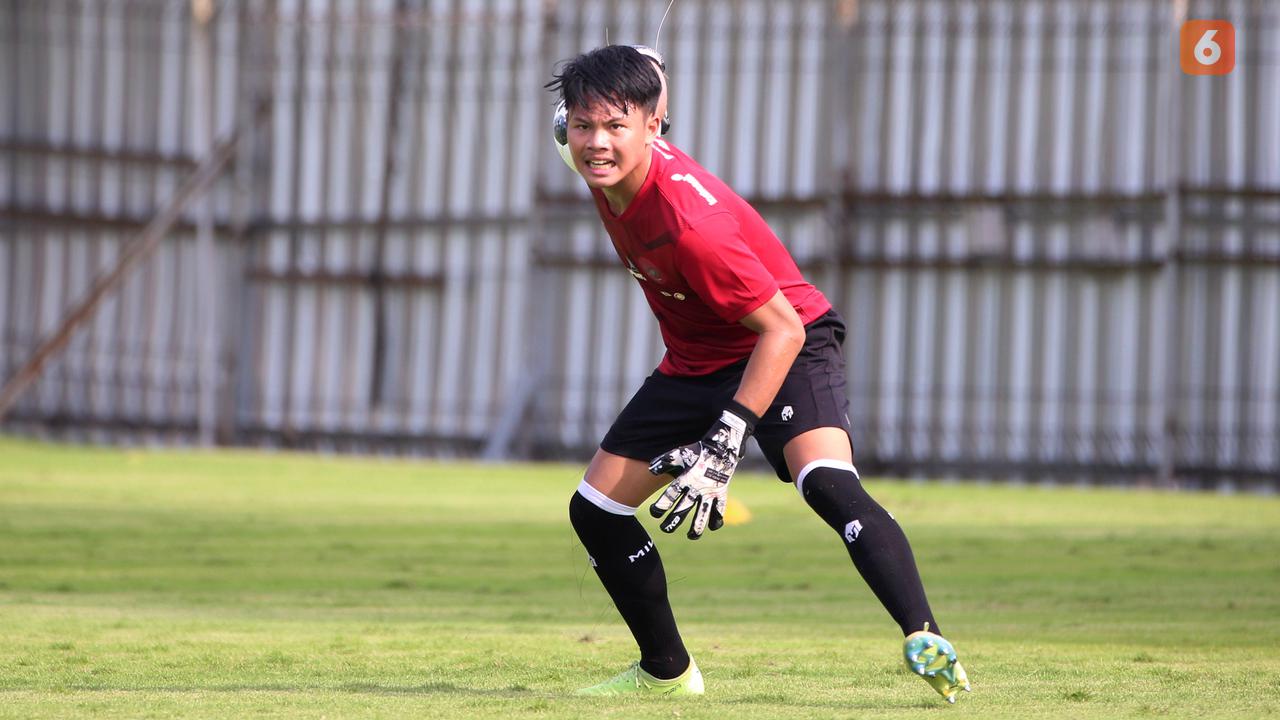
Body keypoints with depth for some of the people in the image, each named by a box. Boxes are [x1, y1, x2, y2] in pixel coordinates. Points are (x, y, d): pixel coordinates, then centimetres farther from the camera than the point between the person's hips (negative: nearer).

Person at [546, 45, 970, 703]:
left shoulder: (688, 220, -34)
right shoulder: (605, 168, -13)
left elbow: (783, 328, -31)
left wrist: (725, 443, -35)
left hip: (787, 348, -8)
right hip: (697, 364, 8)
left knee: (825, 482, -35)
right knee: (594, 510, 4)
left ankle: (926, 643, -41)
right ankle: (667, 672, 21)